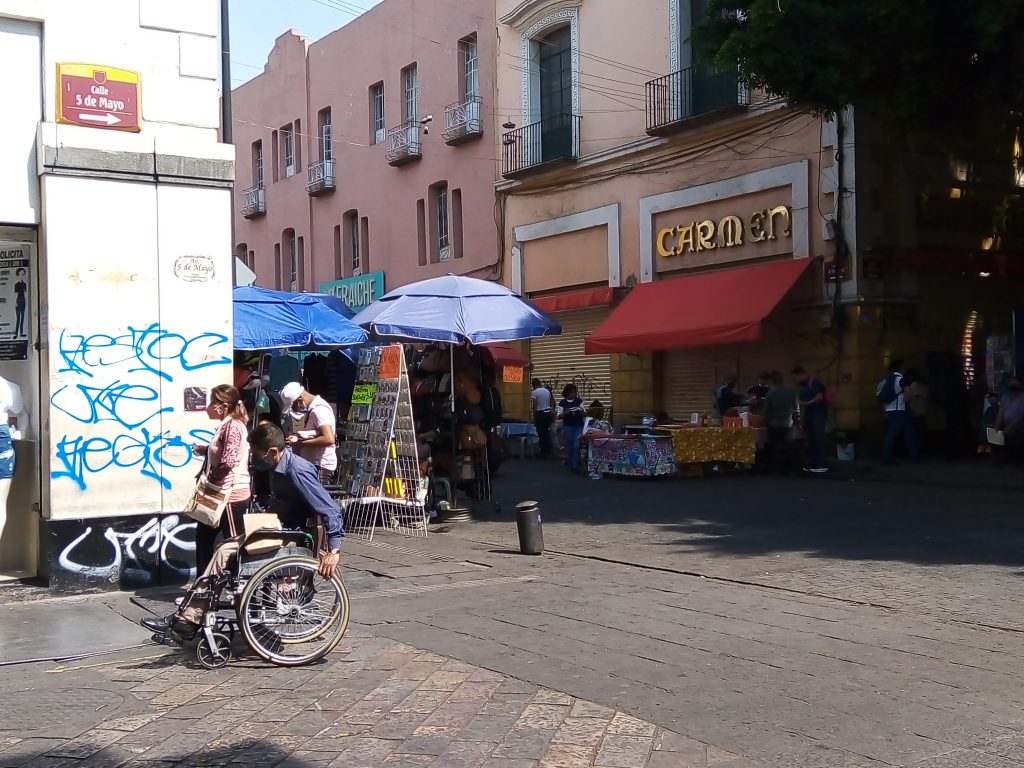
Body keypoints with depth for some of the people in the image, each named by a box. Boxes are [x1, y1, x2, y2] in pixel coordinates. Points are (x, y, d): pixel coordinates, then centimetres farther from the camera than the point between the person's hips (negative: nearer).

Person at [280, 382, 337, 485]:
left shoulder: (319, 410, -17)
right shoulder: (312, 408, 14)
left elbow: (329, 439, -28)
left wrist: (302, 443, -20)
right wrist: (298, 437, 8)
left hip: (320, 467, -10)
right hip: (312, 465, 10)